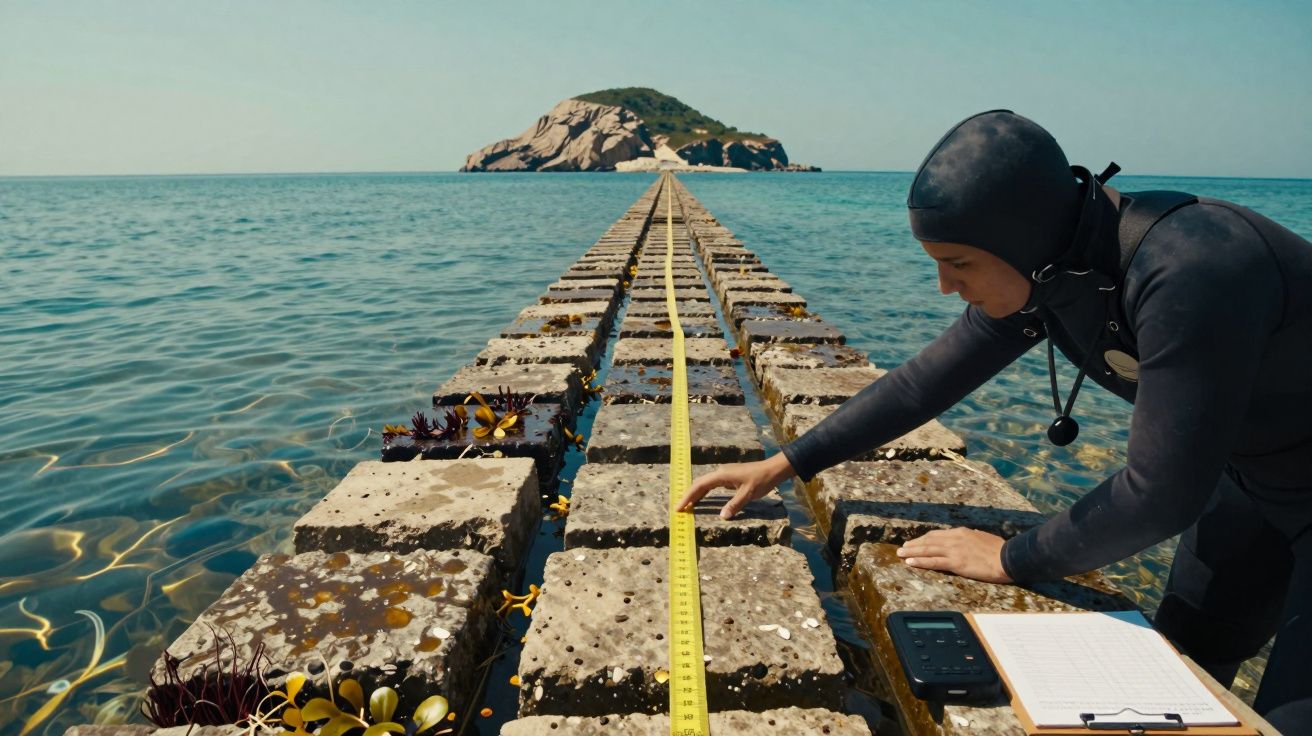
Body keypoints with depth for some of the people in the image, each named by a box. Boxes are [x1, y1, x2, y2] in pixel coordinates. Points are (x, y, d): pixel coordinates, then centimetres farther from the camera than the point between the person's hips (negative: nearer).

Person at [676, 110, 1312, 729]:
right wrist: (785, 464, -7)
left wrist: (1013, 558, -20)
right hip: (1250, 479, 7)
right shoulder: (1036, 268, -14)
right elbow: (924, 381, -8)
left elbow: (1162, 491, -34)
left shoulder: (1187, 274, -39)